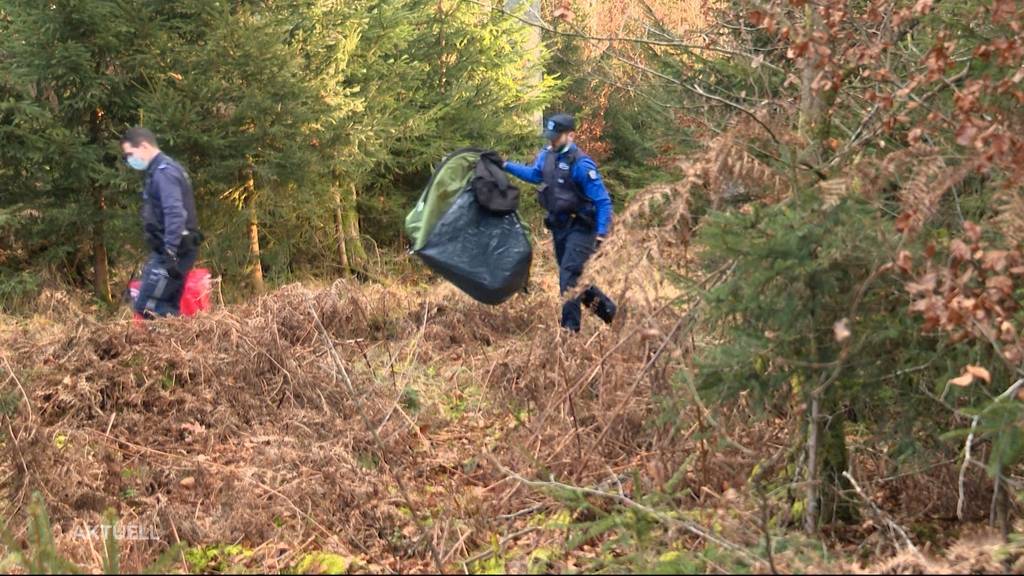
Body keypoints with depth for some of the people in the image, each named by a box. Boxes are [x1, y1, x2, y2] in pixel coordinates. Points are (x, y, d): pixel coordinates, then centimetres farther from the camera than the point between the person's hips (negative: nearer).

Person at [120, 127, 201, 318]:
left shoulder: (164, 172, -14)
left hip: (173, 249, -10)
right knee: (166, 308, 11)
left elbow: (175, 214, -24)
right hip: (169, 248, 10)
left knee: (146, 307, -12)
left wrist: (170, 254, -28)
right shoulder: (159, 170, 19)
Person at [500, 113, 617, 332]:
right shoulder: (547, 155, 1)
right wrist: (506, 166, 19)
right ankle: (606, 308, 29)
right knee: (570, 275, 14)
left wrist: (601, 232, -24)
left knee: (569, 275, -15)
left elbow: (602, 200, -19)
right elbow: (534, 174, 23)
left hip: (580, 228, -8)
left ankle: (570, 327, -10)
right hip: (560, 226, 8)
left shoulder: (581, 164, -21)